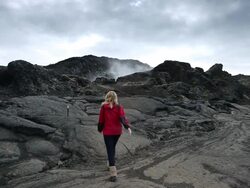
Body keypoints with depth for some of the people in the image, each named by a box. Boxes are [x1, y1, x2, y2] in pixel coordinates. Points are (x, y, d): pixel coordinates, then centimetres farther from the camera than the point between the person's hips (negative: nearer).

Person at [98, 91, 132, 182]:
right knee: (112, 147, 26)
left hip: (107, 132, -3)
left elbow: (101, 120, -1)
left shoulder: (103, 107, -6)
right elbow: (123, 118, -18)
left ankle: (113, 174, -10)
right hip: (117, 131, 3)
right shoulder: (119, 107, -3)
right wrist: (128, 127, -24)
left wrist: (100, 129, 14)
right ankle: (111, 163, 43)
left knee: (110, 151, -3)